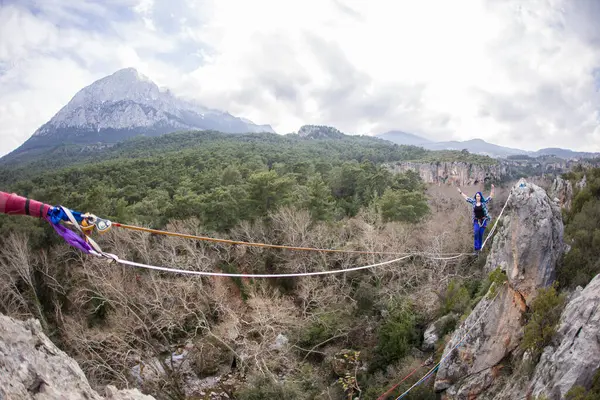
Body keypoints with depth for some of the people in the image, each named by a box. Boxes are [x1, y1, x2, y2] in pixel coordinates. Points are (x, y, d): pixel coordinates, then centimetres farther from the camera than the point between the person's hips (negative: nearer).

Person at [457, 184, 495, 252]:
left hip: (483, 220, -1)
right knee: (476, 232, -17)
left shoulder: (484, 202, -4)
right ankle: (476, 247, -13)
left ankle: (480, 247, 16)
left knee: (481, 234, 3)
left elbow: (491, 197, -6)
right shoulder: (474, 202, 2)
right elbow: (466, 197, 11)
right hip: (476, 220, 1)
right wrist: (460, 192, 15)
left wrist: (492, 189, -18)